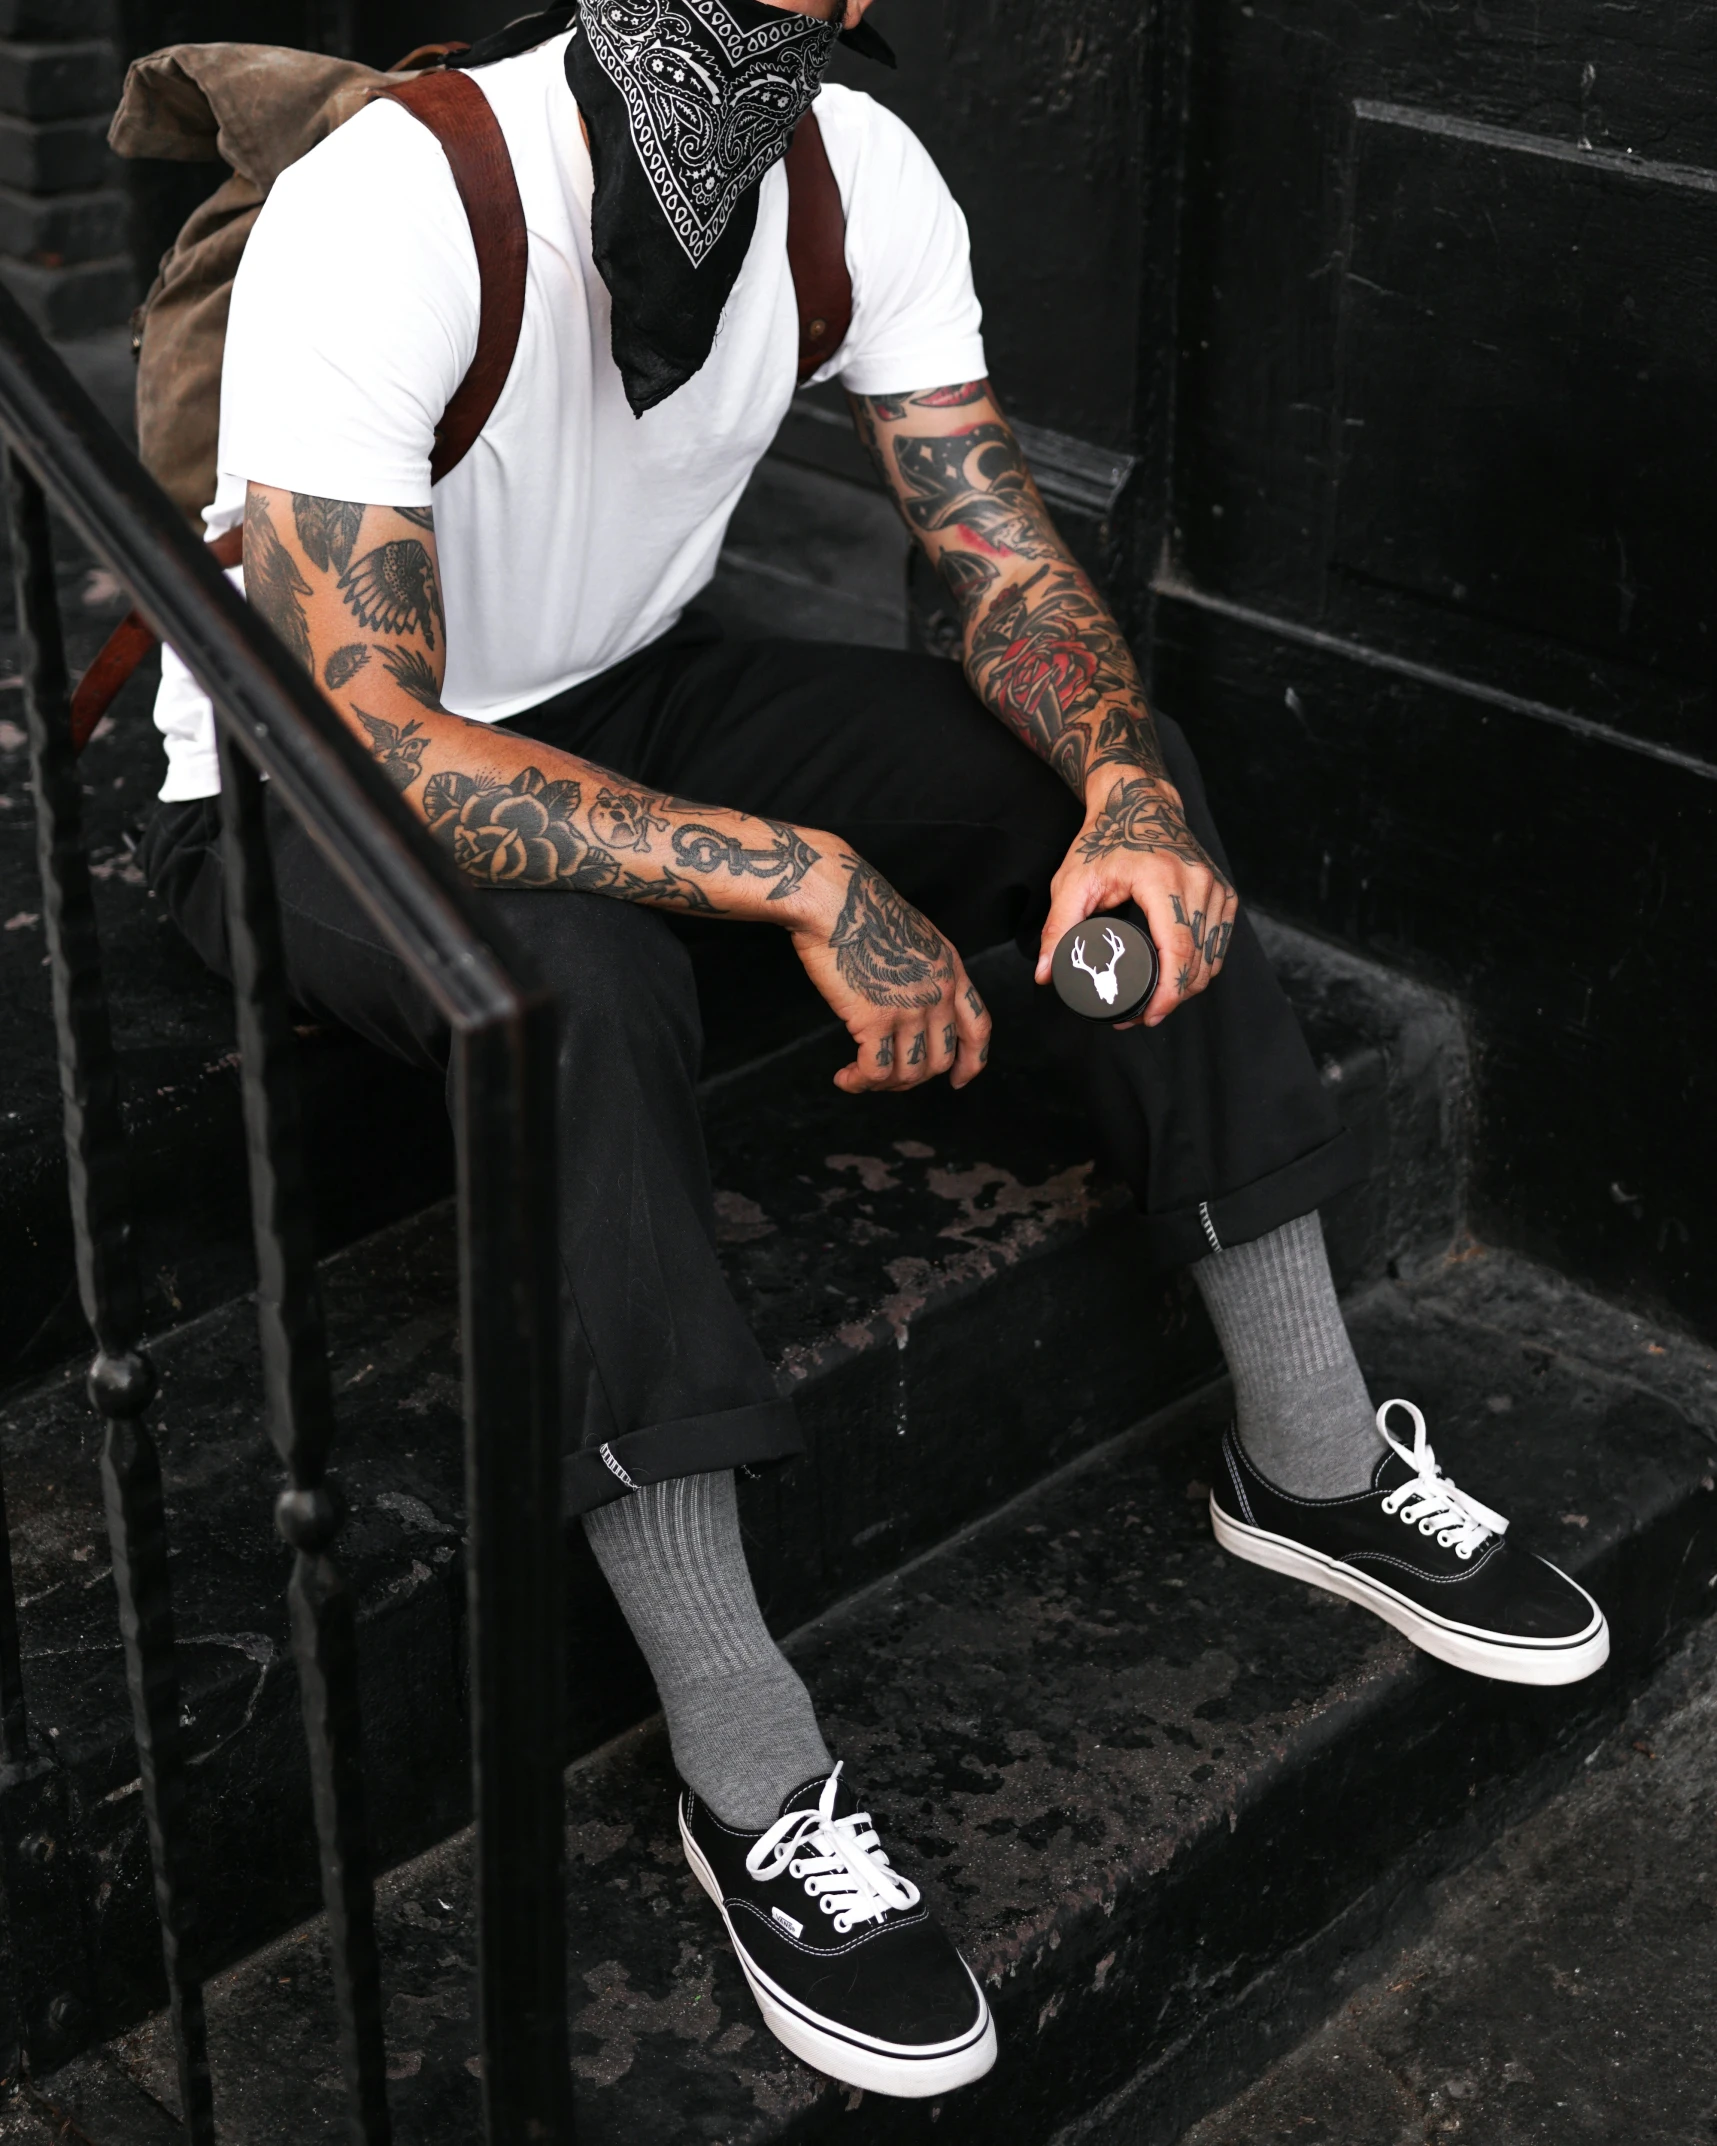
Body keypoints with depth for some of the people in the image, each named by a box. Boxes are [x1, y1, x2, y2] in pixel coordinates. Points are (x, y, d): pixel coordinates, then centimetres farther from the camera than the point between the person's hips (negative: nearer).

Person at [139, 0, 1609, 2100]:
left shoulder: (861, 178, -12)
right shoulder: (385, 215, -31)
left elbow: (1004, 547, -7)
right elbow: (379, 747, -37)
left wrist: (1126, 782, -29)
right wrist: (804, 876, -38)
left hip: (620, 695, 6)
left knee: (1117, 777, -10)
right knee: (577, 972, -39)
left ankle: (1309, 1453, 0)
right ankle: (747, 1772, -29)